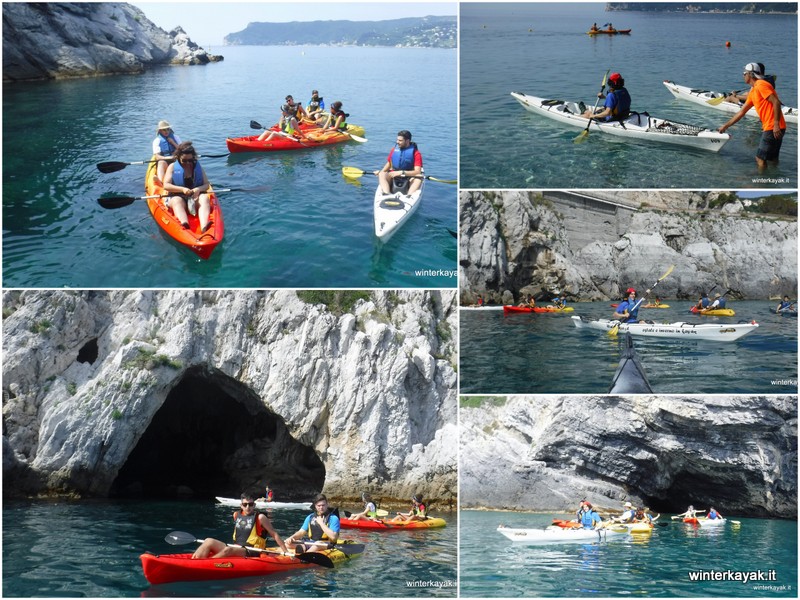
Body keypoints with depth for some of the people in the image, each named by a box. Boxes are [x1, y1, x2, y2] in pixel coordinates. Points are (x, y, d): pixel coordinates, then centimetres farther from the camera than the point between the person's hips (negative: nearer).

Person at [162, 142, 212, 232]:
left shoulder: (197, 166, 13)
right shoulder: (172, 167, 7)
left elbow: (207, 184, 9)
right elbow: (166, 185, -4)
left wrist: (199, 189, -15)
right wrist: (182, 189, -19)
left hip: (196, 197, 2)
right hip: (177, 197, -2)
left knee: (205, 198, -31)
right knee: (177, 201, -37)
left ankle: (204, 228, -59)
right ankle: (185, 226, -70)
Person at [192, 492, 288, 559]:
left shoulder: (260, 517, -2)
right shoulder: (236, 515, 14)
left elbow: (274, 534, -1)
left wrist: (286, 552, -6)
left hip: (251, 553, -6)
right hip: (235, 549, 6)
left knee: (228, 550, -36)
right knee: (209, 541, -14)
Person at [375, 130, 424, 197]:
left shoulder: (415, 153, -7)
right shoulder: (394, 149, 5)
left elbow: (417, 172, -16)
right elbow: (389, 163, 17)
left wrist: (401, 172, -26)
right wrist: (381, 171, -2)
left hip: (409, 177, -3)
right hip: (393, 176, 3)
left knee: (419, 177, -33)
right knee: (381, 175, -25)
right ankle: (387, 195, -48)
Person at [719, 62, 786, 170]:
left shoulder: (761, 85, -11)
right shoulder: (752, 92, 19)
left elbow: (776, 102, -19)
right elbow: (741, 112, 26)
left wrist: (776, 124, -23)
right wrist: (726, 126, 29)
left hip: (774, 128, -10)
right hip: (768, 128, 10)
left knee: (760, 158, -7)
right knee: (773, 159, 16)